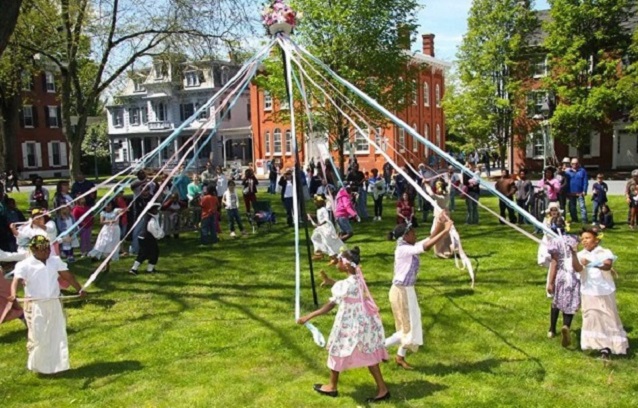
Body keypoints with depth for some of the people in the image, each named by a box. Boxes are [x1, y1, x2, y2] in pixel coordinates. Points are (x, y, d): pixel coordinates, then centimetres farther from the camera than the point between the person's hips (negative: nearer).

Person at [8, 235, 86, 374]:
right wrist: (13, 295, -41)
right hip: (36, 306, -4)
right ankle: (38, 366, 21)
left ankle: (56, 364, 26)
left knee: (57, 335, 10)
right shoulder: (25, 265, -10)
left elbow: (68, 276, 3)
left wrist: (79, 289, -5)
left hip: (54, 304, 4)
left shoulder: (56, 261, 3)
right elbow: (16, 281, -22)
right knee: (38, 336, 2)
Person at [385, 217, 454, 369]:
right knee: (408, 327, 1)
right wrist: (446, 230, -29)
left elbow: (429, 239, 6)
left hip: (407, 290, 9)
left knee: (411, 325, 17)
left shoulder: (410, 248, 4)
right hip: (401, 292, -9)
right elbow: (426, 246, -32)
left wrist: (440, 225, -5)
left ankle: (400, 357, 30)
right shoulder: (403, 250, -23)